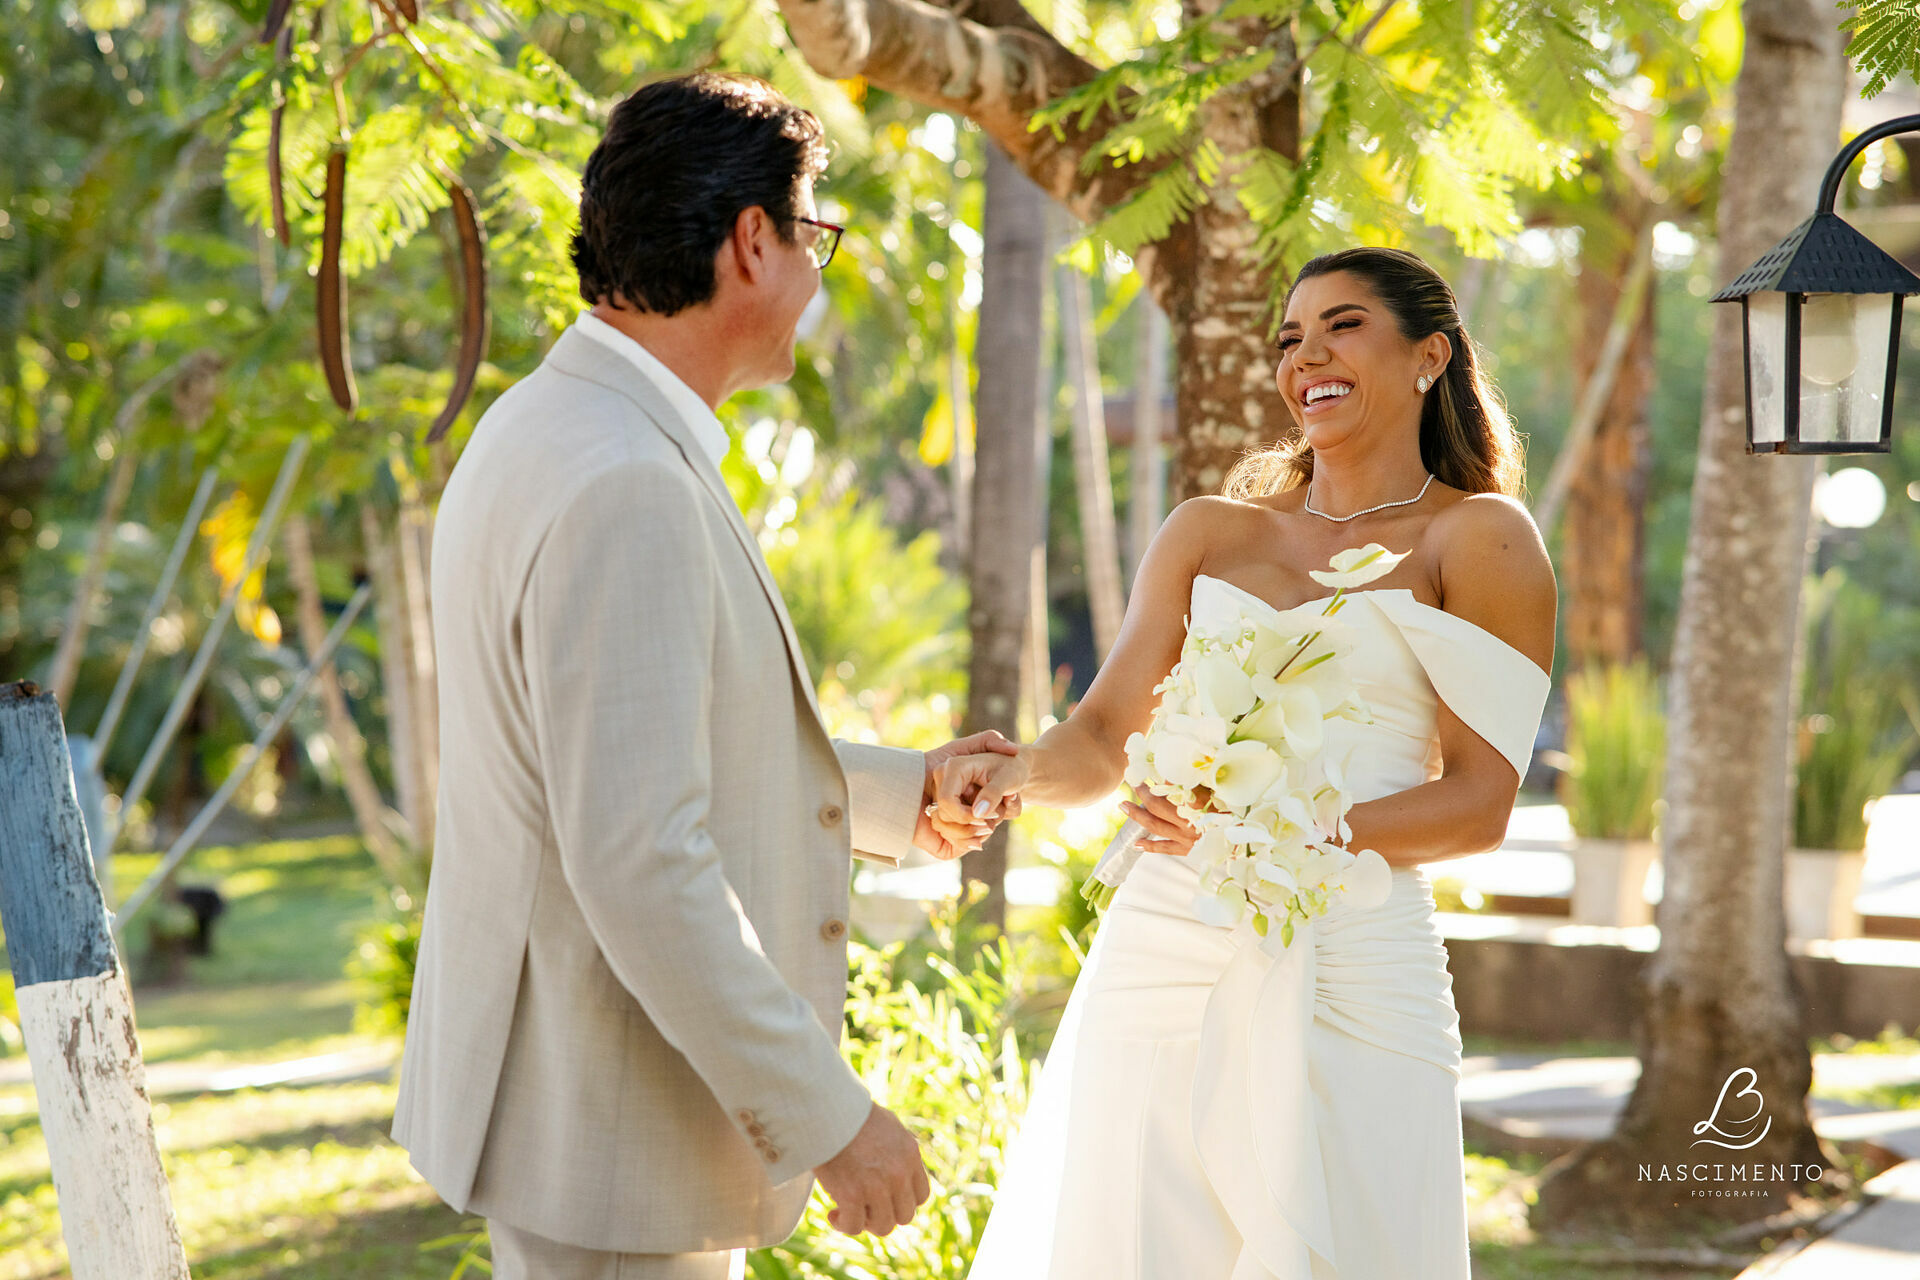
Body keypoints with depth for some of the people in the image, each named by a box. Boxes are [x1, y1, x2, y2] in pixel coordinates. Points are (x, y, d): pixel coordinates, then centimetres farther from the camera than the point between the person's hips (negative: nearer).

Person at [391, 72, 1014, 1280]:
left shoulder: (555, 429, 9)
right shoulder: (624, 490, -24)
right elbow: (639, 865, -28)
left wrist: (899, 793, 25)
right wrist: (828, 1114, -21)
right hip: (610, 1136, -10)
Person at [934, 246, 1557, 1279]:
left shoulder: (1480, 538, 4)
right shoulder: (1206, 533, 17)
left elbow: (1481, 802, -4)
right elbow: (1103, 739, 10)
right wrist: (1017, 771, -13)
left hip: (1351, 971, -3)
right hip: (1166, 955, 3)